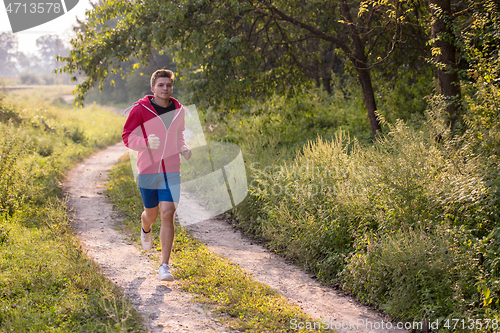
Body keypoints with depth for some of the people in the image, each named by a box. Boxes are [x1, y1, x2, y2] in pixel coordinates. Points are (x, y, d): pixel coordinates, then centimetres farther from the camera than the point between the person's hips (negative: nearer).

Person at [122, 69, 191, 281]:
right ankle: (145, 228, 54)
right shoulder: (140, 109, -8)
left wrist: (182, 149, 2)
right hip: (148, 170, -1)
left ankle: (164, 267, -7)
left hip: (171, 171, 2)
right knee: (152, 214, 12)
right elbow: (127, 136, -5)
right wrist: (146, 142, -24)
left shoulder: (179, 110, 5)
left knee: (168, 215, -11)